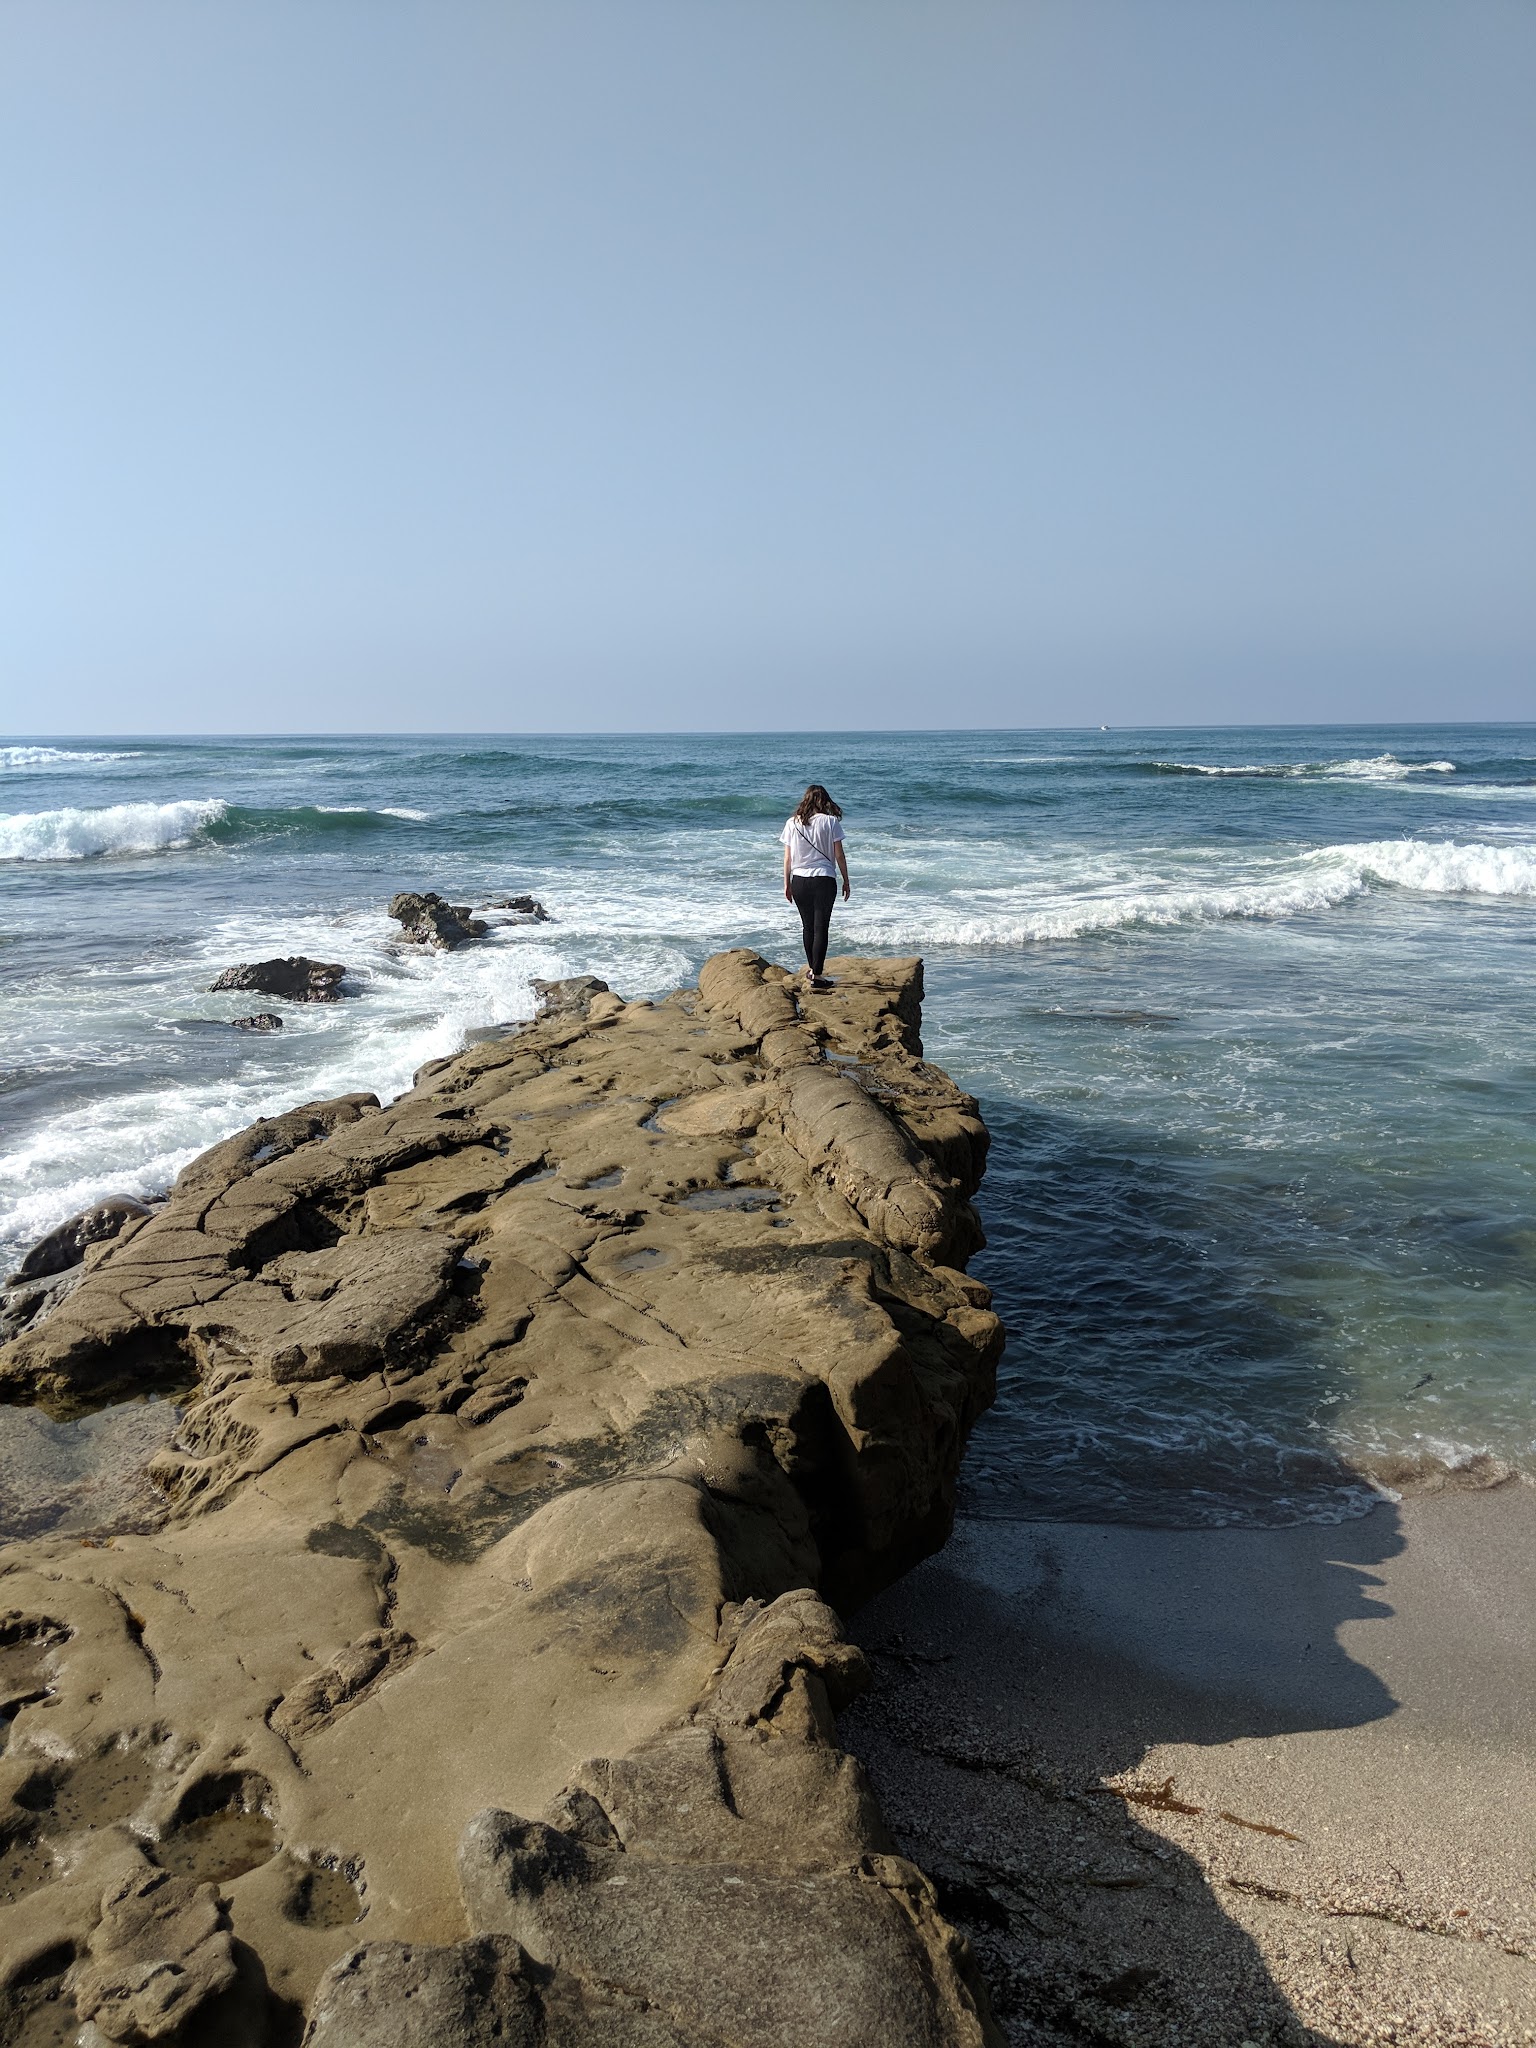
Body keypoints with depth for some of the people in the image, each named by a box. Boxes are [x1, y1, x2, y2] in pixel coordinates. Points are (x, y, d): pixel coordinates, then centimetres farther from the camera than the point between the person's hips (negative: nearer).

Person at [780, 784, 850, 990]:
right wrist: (845, 881, 7)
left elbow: (787, 857, 5)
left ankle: (811, 968, 31)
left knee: (808, 926, 17)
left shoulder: (792, 823, 3)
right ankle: (817, 975, -3)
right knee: (821, 927, 0)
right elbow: (839, 855, -2)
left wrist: (786, 884, 14)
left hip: (799, 880, 3)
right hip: (824, 880, -3)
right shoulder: (831, 821, -3)